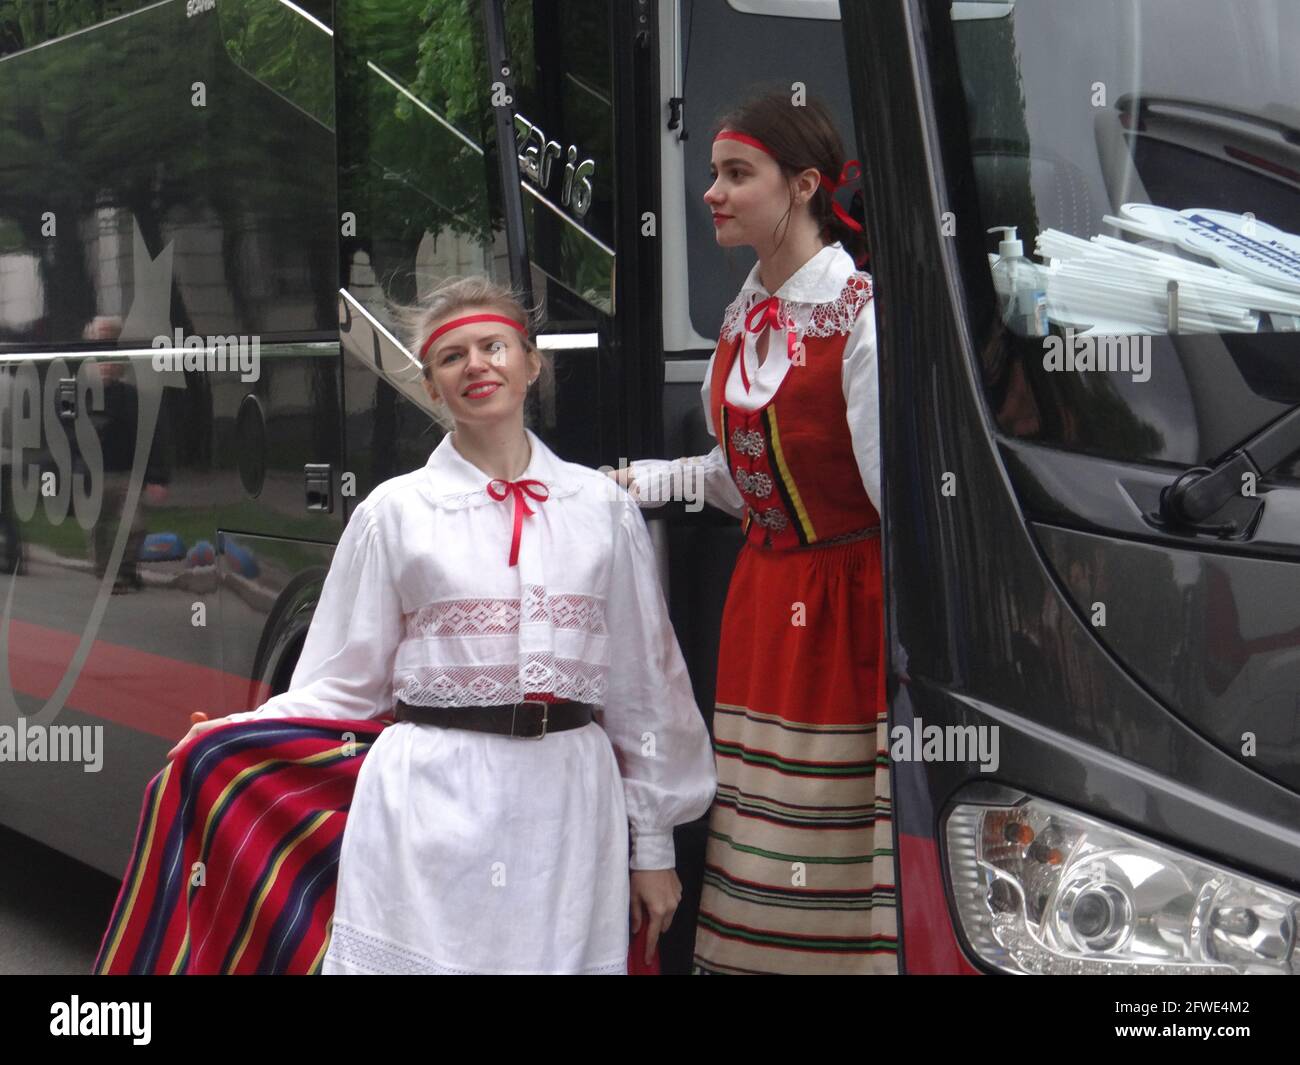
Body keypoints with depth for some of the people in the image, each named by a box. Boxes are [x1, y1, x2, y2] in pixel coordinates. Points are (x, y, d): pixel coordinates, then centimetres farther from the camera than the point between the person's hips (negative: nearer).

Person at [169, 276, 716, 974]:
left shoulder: (602, 508, 9)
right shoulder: (394, 512, 4)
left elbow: (643, 682, 12)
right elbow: (345, 682, 8)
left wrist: (654, 844, 12)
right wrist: (235, 736, -5)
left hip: (567, 812, 2)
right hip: (430, 807, -1)